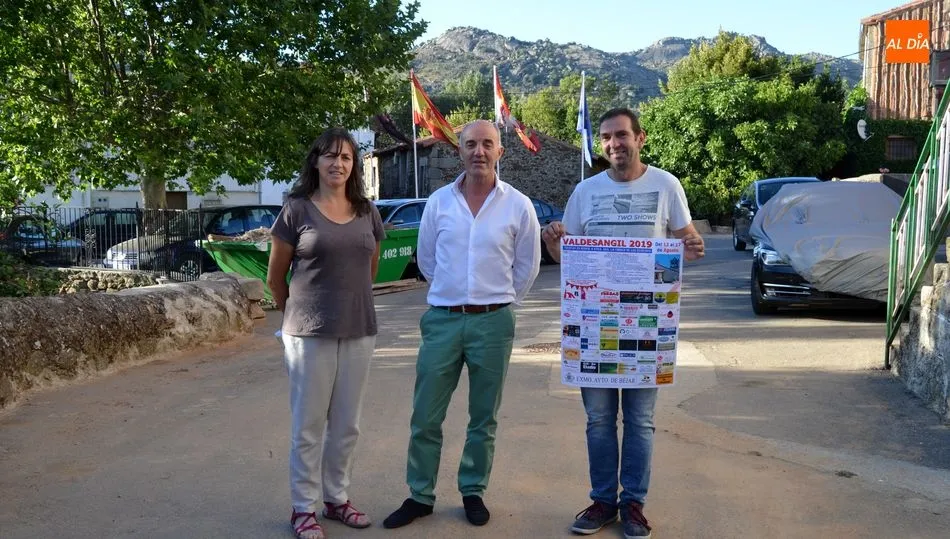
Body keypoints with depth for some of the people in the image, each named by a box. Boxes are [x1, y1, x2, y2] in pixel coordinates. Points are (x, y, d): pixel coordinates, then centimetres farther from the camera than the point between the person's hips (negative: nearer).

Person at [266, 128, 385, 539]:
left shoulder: (366, 212, 6)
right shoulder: (296, 210, -6)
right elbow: (275, 277, 2)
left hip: (359, 331, 4)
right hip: (309, 333, -4)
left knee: (346, 424, 13)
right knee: (308, 425, 5)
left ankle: (337, 499, 29)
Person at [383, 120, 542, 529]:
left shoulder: (518, 205, -3)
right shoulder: (438, 201, 2)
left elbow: (527, 266, 8)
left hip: (492, 323, -1)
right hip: (442, 319, 1)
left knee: (483, 418, 10)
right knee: (425, 417, 5)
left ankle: (473, 492, 25)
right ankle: (420, 495, 19)